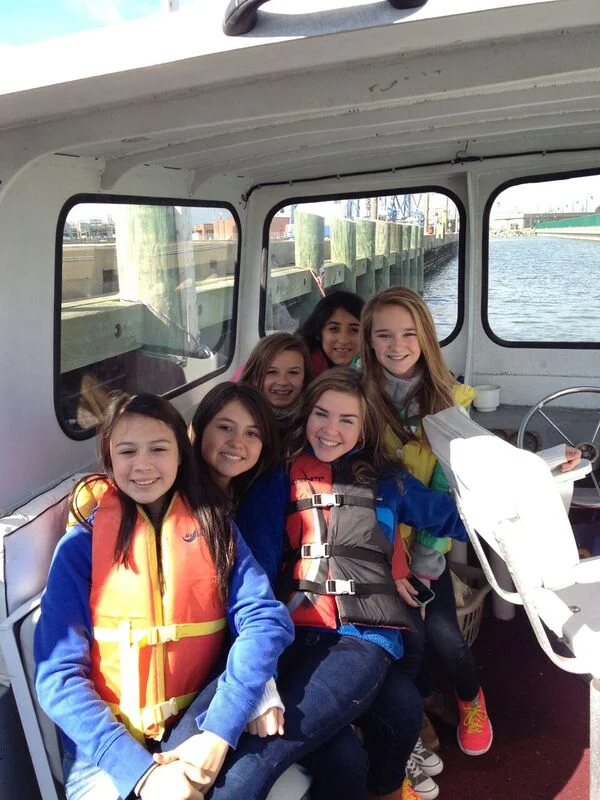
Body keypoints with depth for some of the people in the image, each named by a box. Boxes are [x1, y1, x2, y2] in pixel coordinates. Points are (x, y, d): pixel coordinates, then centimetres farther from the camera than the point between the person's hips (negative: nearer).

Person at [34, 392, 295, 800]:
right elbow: (59, 676, -10)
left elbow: (266, 618, -10)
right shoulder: (83, 543, -4)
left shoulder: (214, 527, 2)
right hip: (108, 744, -1)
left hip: (200, 726, 2)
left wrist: (219, 733, -24)